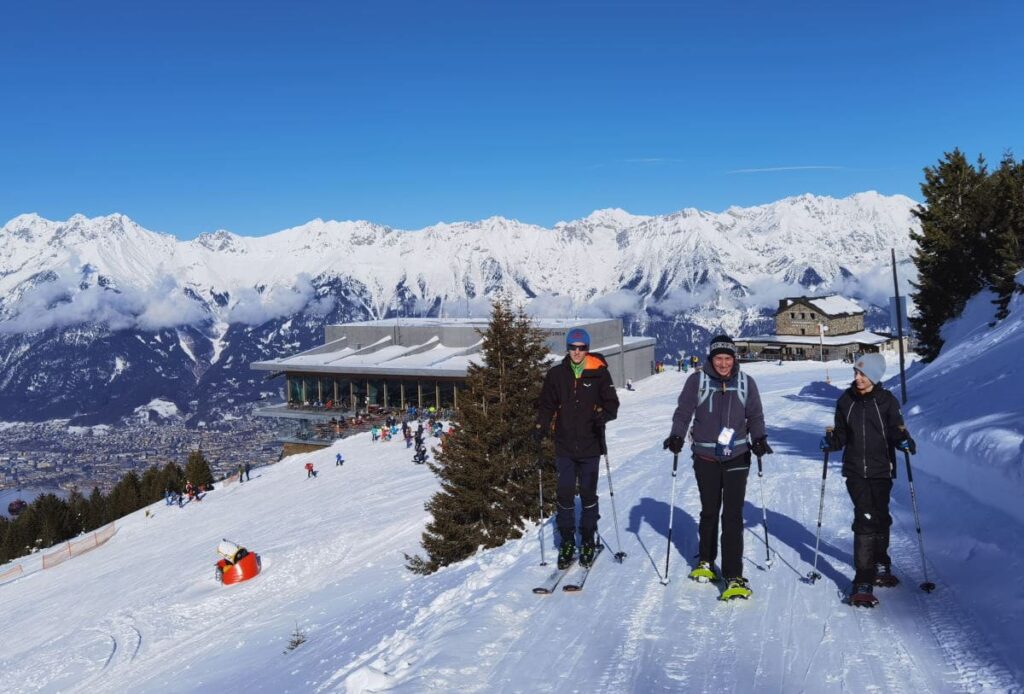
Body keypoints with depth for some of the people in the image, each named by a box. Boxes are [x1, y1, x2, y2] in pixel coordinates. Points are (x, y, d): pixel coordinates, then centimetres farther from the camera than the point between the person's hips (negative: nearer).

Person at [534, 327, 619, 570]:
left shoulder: (599, 373, -2)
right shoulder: (556, 373, 3)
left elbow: (612, 403, -1)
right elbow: (547, 405, 8)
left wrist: (603, 413, -22)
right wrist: (541, 427, -7)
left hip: (590, 446, -1)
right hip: (564, 446, 1)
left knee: (588, 494, 8)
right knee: (565, 494, 2)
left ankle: (588, 541, 21)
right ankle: (567, 542, 14)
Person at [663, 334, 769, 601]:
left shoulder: (745, 383, 2)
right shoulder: (697, 380, -3)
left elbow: (755, 416, 7)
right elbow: (683, 411, -1)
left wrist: (759, 439, -10)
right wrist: (676, 436, -16)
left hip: (737, 457, 0)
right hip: (706, 457, 0)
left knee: (732, 516, -6)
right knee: (709, 511, 12)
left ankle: (734, 576, -3)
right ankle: (705, 561, 34)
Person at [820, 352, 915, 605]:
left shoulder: (887, 401, -3)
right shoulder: (846, 400, 2)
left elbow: (896, 430, -2)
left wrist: (905, 441, -23)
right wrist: (831, 442, -11)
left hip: (881, 470, 0)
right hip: (855, 470, 0)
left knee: (881, 518, 15)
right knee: (865, 519, -12)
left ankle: (880, 566, 39)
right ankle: (863, 582, -13)